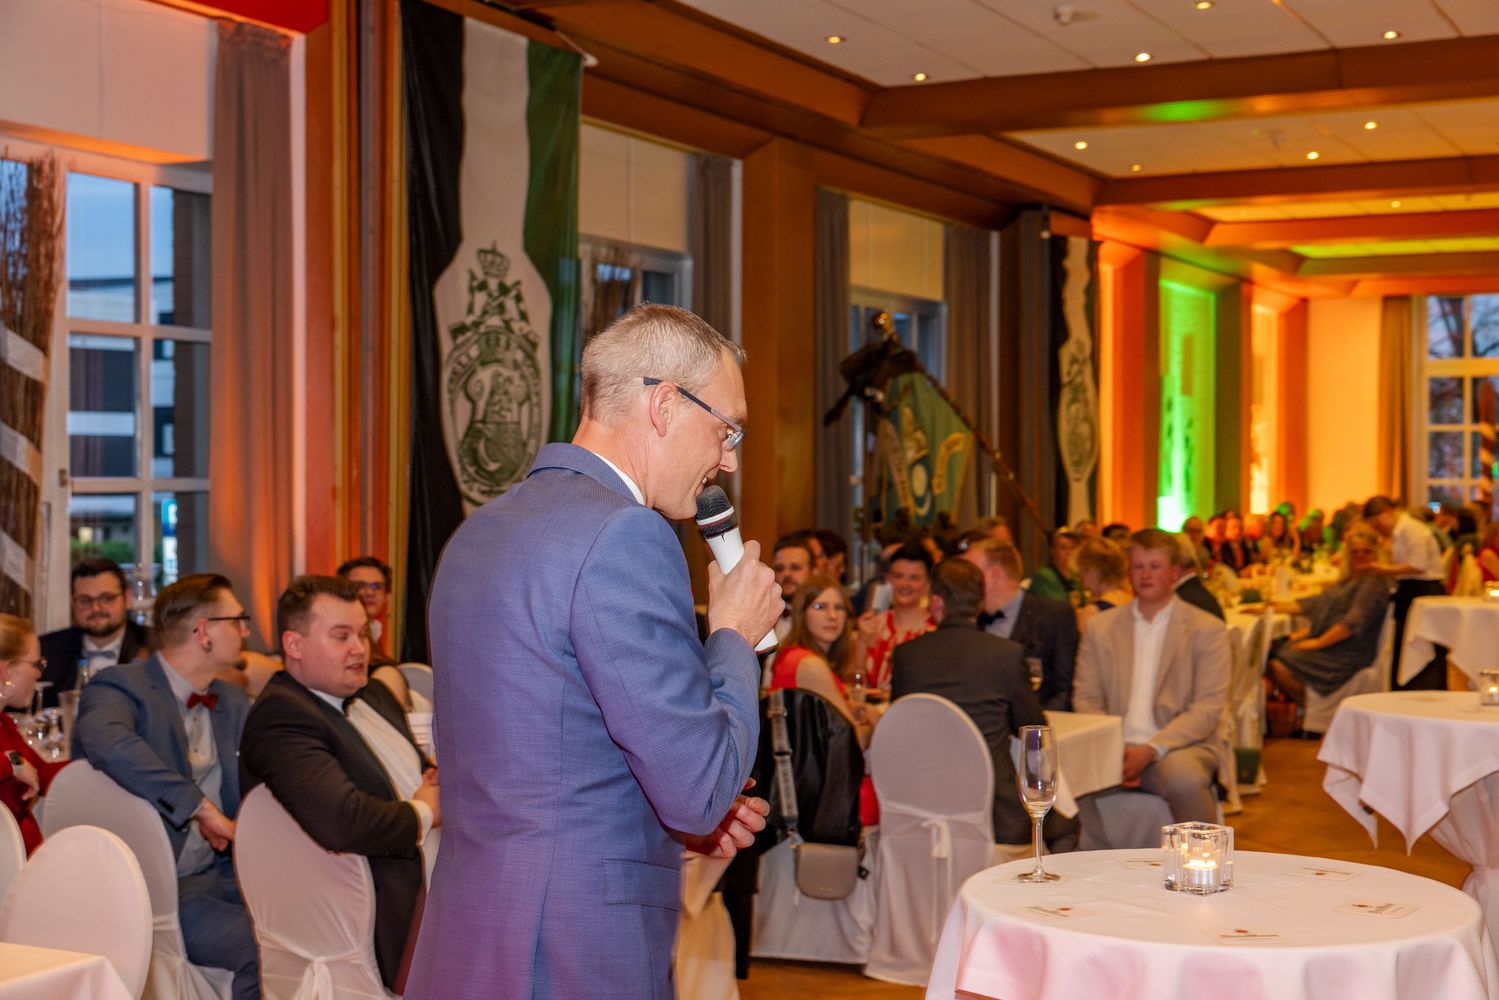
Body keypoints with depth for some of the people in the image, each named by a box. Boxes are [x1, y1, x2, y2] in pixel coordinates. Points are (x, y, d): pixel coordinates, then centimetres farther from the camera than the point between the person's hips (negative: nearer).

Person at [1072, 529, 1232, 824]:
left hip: (1181, 747, -2)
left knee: (1184, 778, -37)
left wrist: (1150, 750, -16)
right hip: (1115, 748, 2)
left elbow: (1208, 709, -3)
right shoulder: (1100, 627, 15)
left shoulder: (1208, 630, 5)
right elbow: (1086, 699, 10)